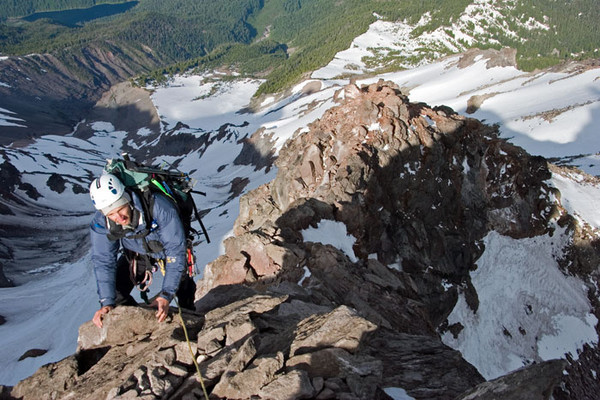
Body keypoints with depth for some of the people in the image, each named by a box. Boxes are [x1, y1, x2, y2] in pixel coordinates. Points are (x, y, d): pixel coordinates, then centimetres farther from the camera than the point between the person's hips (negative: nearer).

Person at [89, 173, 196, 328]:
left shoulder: (158, 207, -43)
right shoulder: (99, 223, -31)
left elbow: (176, 251, -38)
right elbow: (103, 262, -21)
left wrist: (166, 295, -41)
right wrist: (107, 303, -29)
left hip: (167, 248, -2)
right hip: (137, 253, 3)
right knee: (114, 294, -7)